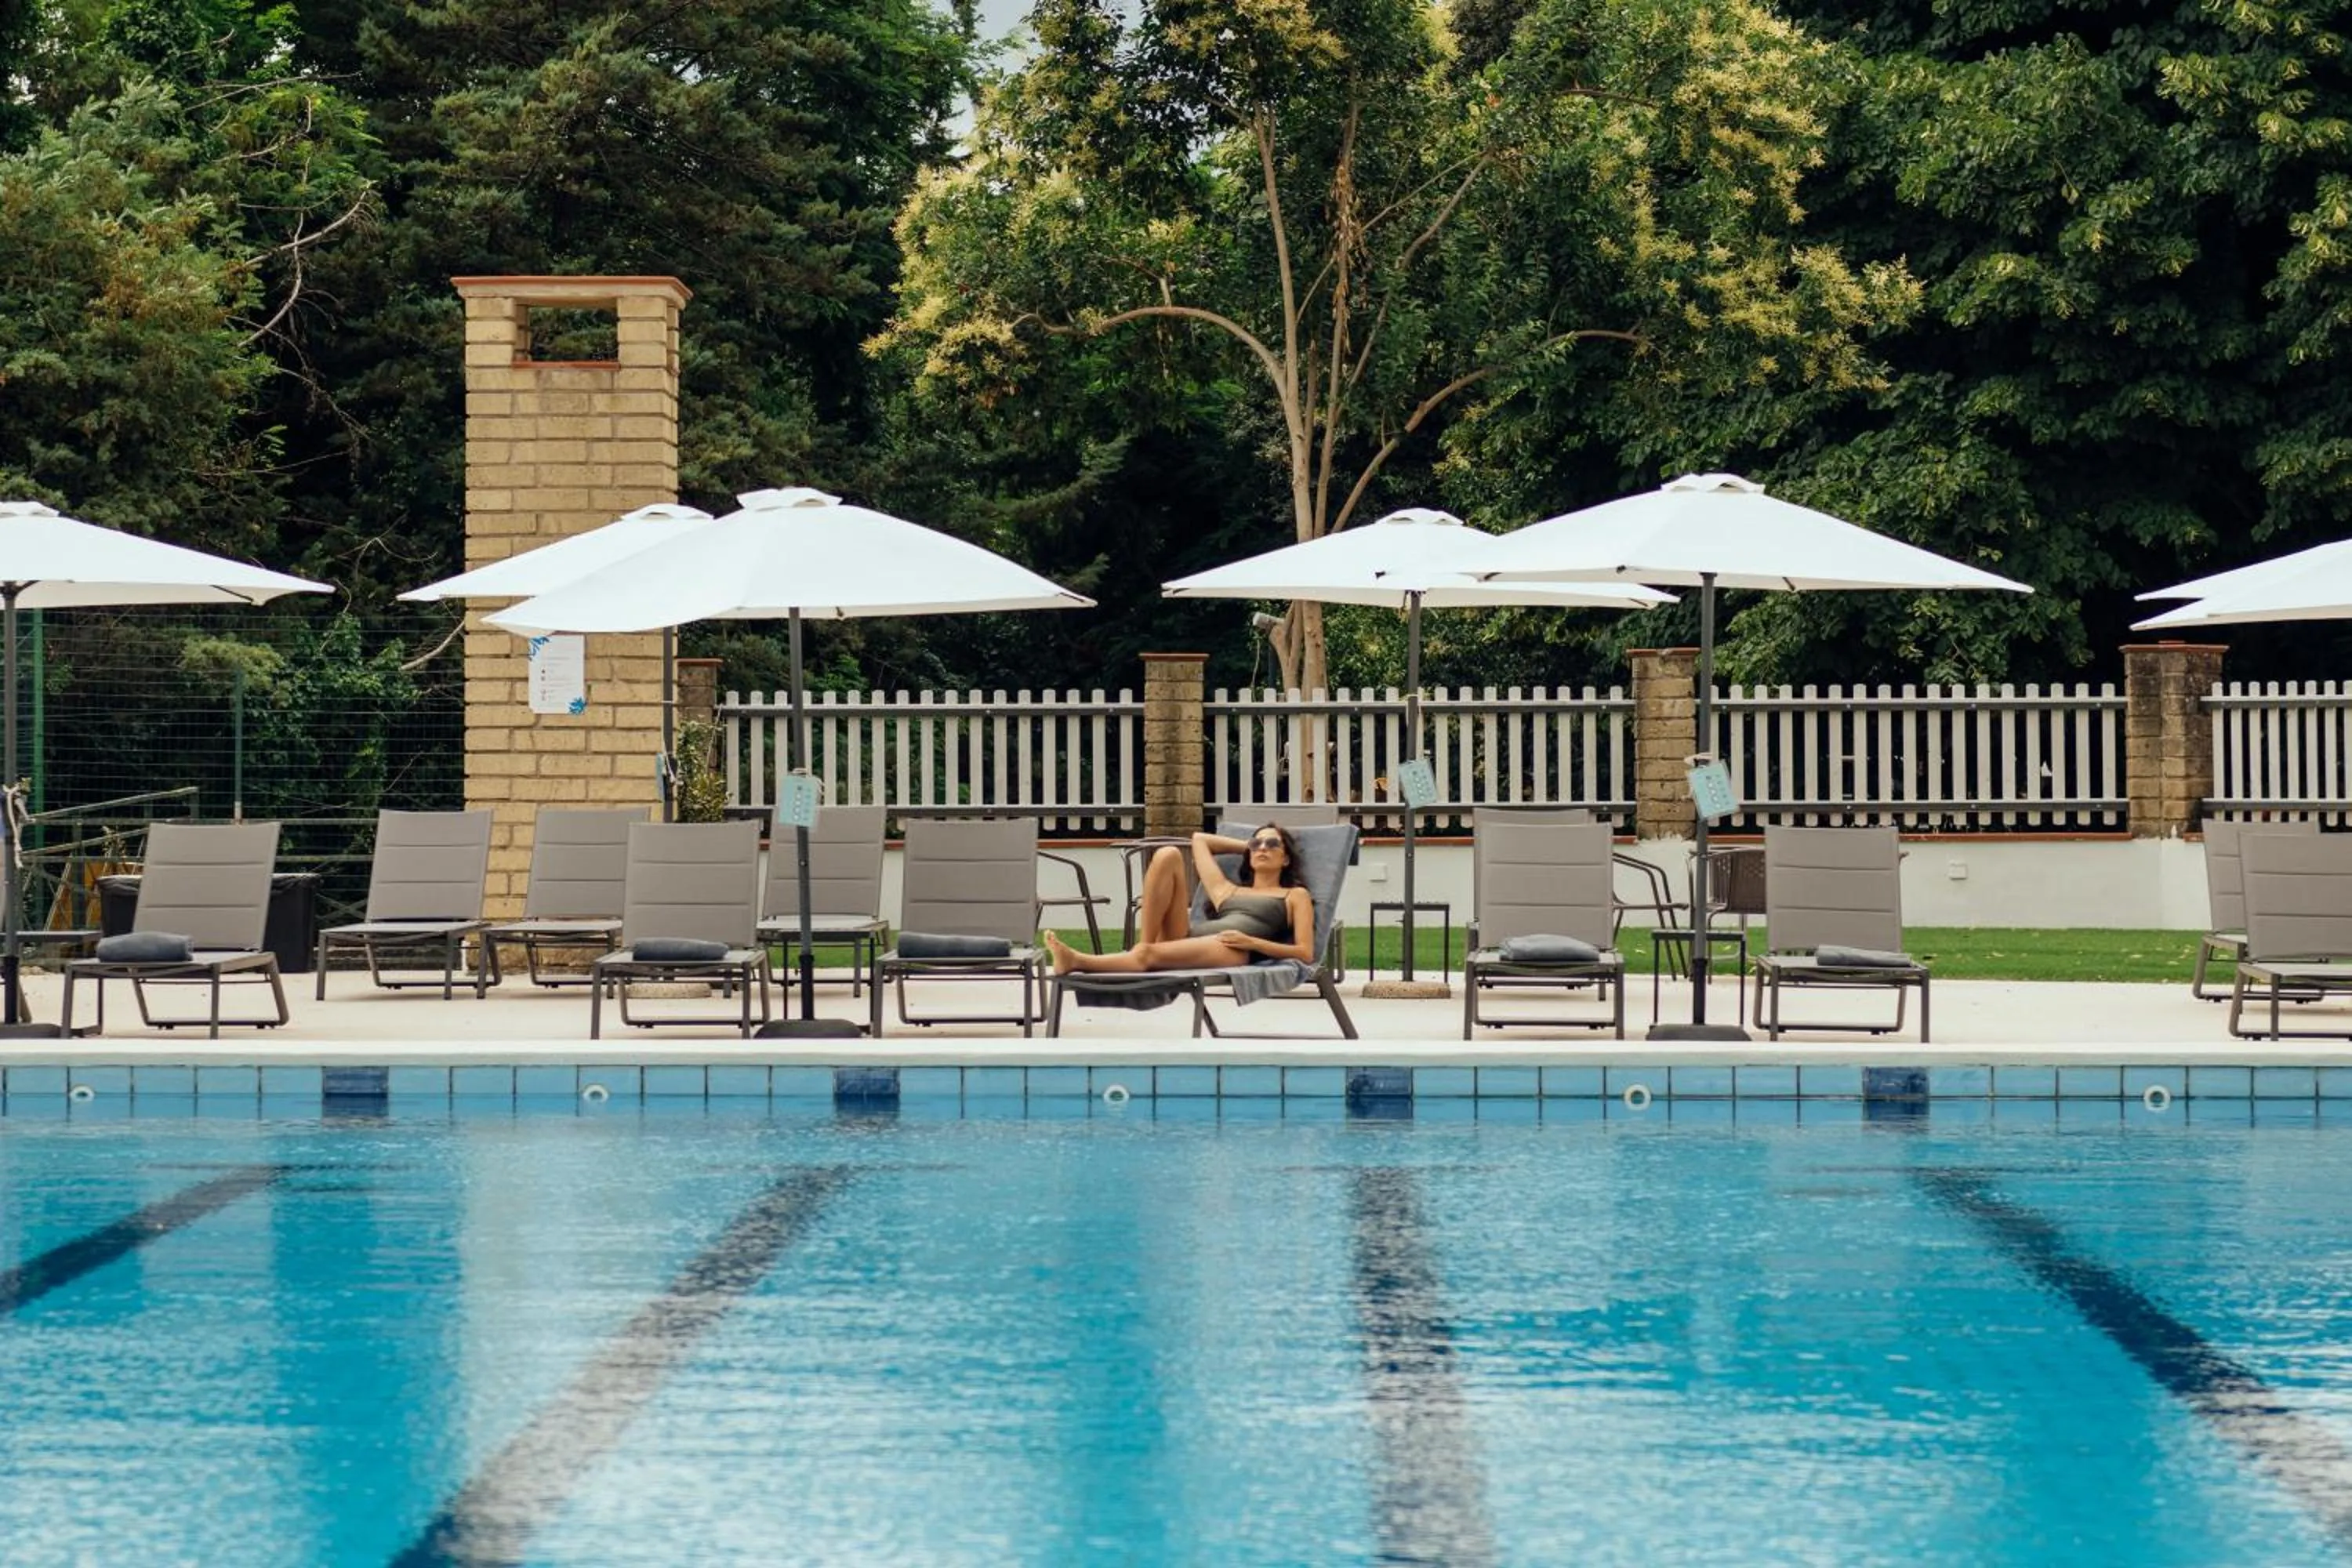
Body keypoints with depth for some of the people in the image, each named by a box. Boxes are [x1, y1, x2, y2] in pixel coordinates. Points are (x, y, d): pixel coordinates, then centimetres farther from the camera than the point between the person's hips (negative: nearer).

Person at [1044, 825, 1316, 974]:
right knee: (1167, 855, -8)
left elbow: (1305, 953, 8)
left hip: (1231, 950, -6)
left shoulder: (1295, 896, 23)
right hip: (1189, 937, 6)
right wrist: (1248, 846, 45)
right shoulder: (1226, 890, 36)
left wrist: (1253, 943, -6)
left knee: (1150, 955, -35)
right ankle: (1143, 944, -19)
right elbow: (1199, 839, 48)